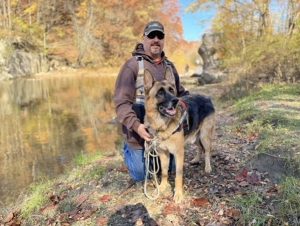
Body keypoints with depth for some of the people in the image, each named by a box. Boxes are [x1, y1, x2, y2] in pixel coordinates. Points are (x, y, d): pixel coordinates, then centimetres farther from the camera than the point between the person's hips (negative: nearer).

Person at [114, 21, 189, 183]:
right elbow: (121, 102, -19)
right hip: (140, 133, -5)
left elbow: (180, 93, 18)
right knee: (141, 176, 10)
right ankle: (128, 150, 37)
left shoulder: (169, 66, 7)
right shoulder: (132, 65, -13)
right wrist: (136, 125, -33)